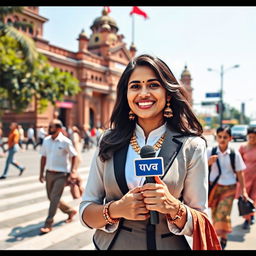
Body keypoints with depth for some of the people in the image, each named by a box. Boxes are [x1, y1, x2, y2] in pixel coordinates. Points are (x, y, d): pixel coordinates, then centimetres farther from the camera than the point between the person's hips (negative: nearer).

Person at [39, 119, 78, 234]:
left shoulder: (65, 142, -12)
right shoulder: (46, 140, 4)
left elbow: (74, 156, -5)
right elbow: (43, 157, 10)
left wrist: (72, 171, -9)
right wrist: (41, 173, 9)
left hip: (61, 174, -6)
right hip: (49, 173, 6)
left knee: (54, 198, -7)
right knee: (51, 198, 15)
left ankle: (48, 224, 4)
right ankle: (70, 210, 36)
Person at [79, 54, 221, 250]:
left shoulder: (191, 147, -11)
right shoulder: (110, 142, -7)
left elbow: (201, 225, -8)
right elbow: (85, 211, -4)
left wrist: (173, 207, -27)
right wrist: (116, 209, -23)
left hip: (167, 245, -1)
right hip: (111, 244, 2)